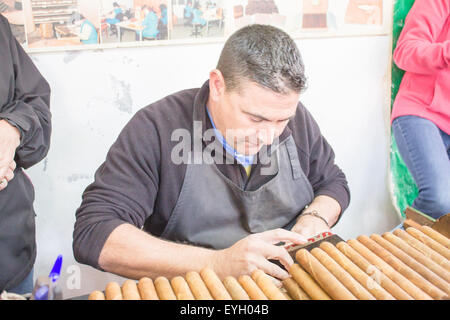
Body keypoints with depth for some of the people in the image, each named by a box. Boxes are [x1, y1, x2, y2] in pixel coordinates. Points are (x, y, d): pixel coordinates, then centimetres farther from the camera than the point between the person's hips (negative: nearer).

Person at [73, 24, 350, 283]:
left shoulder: (298, 119, 0)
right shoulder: (156, 130, -15)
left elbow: (334, 183, 15)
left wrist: (315, 219, -7)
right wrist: (217, 263, -29)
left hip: (292, 285, 4)